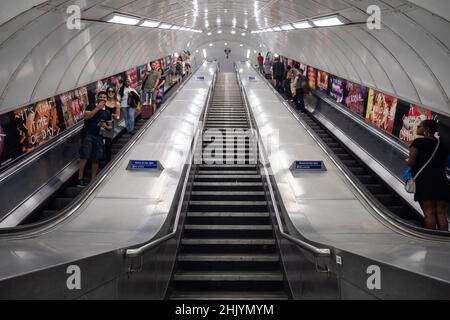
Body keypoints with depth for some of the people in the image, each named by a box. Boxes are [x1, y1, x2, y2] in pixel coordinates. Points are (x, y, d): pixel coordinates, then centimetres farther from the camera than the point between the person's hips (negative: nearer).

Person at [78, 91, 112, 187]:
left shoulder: (107, 112, 15)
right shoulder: (91, 107, 5)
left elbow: (110, 127, 19)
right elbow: (86, 116, -13)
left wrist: (106, 126, -5)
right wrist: (97, 108, -10)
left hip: (98, 135, 4)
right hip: (88, 133, -4)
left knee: (96, 158, 3)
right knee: (85, 155, -15)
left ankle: (93, 180, 9)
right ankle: (80, 177, -13)